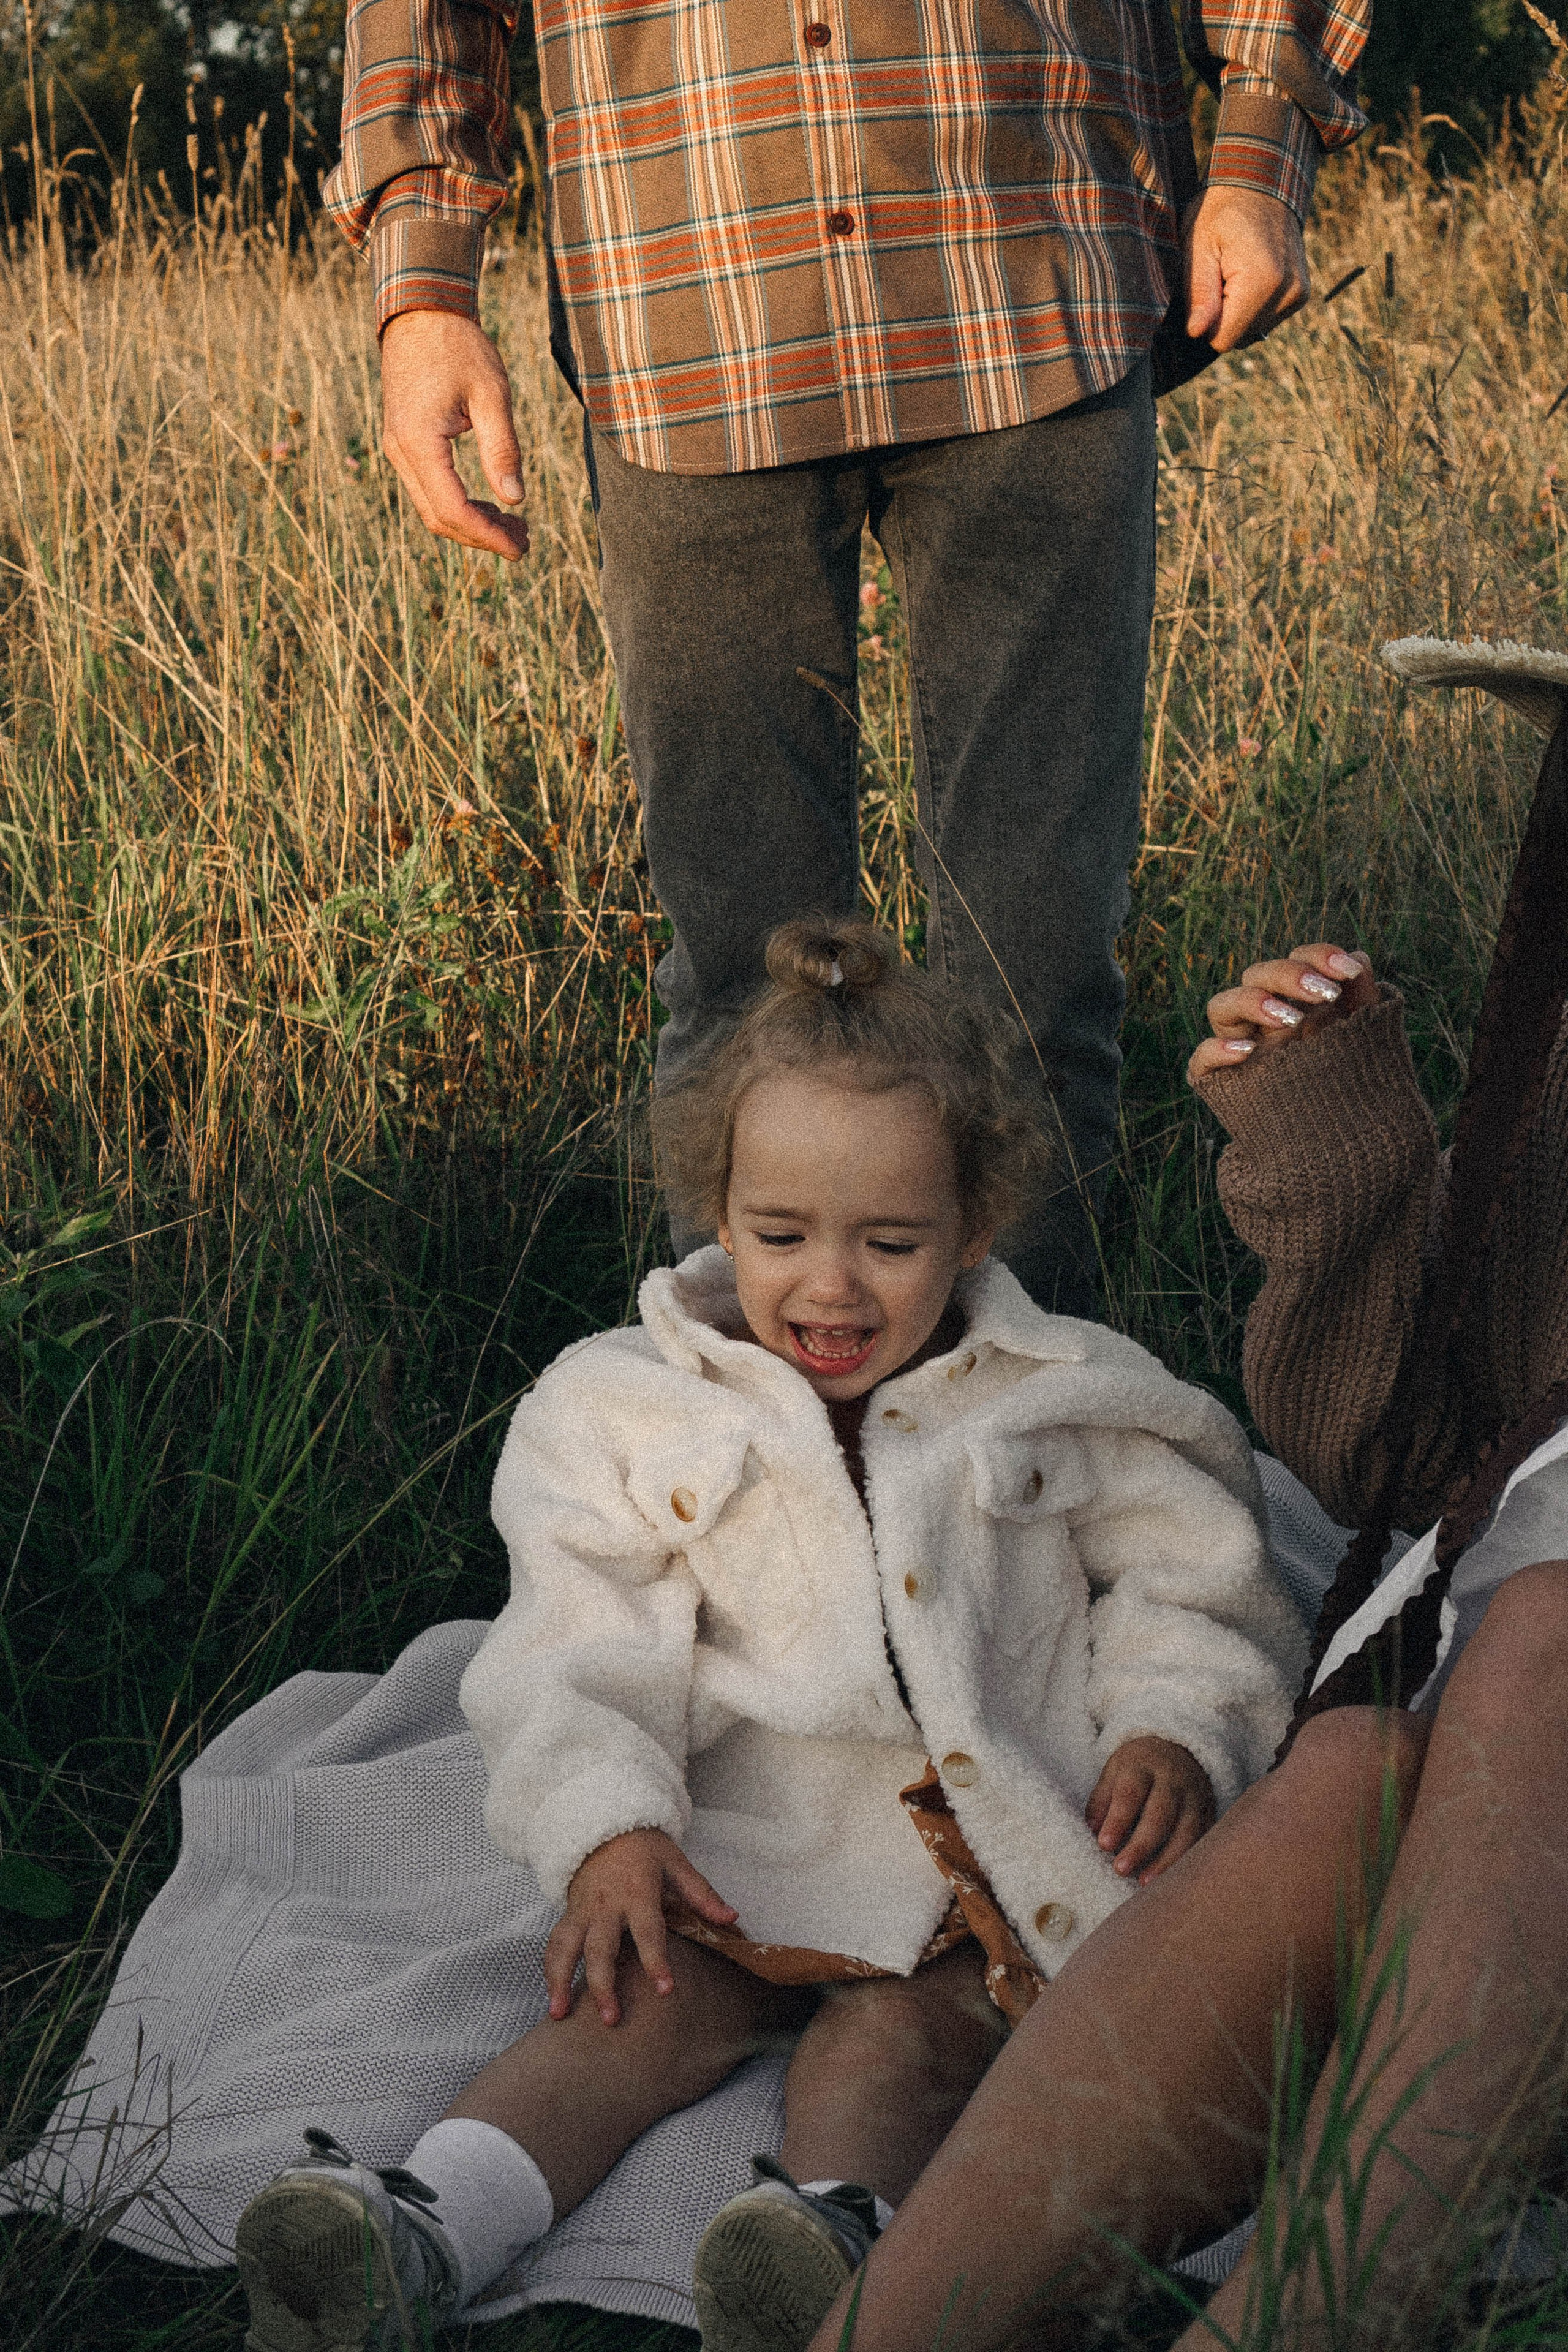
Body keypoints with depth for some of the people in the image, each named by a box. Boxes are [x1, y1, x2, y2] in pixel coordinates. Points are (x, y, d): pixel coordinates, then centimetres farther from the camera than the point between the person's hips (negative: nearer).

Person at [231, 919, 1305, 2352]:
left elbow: (1193, 1582, 14)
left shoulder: (1058, 1402, 6)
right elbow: (583, 1647, 1)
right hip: (741, 1842, 0)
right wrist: (605, 1826, -15)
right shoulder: (637, 1412, 6)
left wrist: (1176, 1729, -6)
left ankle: (834, 2233, -52)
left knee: (900, 2026, -28)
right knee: (647, 2005, -24)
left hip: (994, 1848, 0)